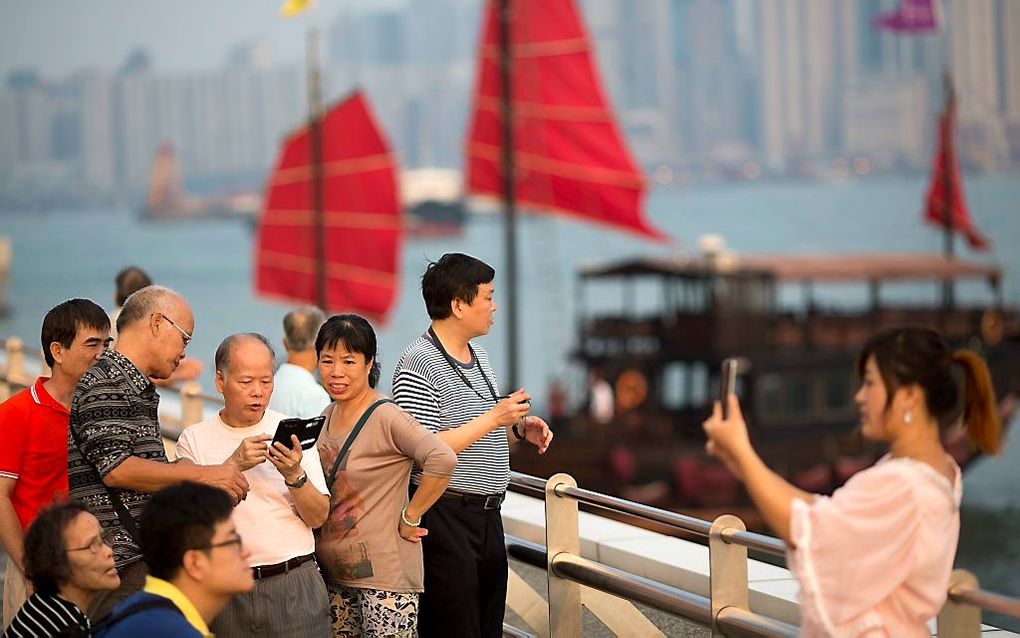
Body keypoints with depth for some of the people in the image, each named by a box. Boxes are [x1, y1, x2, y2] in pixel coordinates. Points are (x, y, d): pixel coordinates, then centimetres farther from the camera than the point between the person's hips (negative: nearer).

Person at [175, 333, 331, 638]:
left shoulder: (289, 432, 6)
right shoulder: (194, 439, 5)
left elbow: (318, 517, 1)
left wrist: (294, 476, -17)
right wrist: (234, 464, -19)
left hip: (293, 582, 0)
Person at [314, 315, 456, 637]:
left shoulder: (386, 418, -14)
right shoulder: (327, 416, 11)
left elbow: (443, 460, -27)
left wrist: (410, 518, -19)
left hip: (383, 573, -8)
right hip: (332, 574, 8)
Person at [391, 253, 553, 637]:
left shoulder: (478, 355, 15)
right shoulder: (418, 364, -15)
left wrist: (520, 428, 7)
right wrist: (493, 419, -20)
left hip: (487, 515, 9)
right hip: (445, 516, -9)